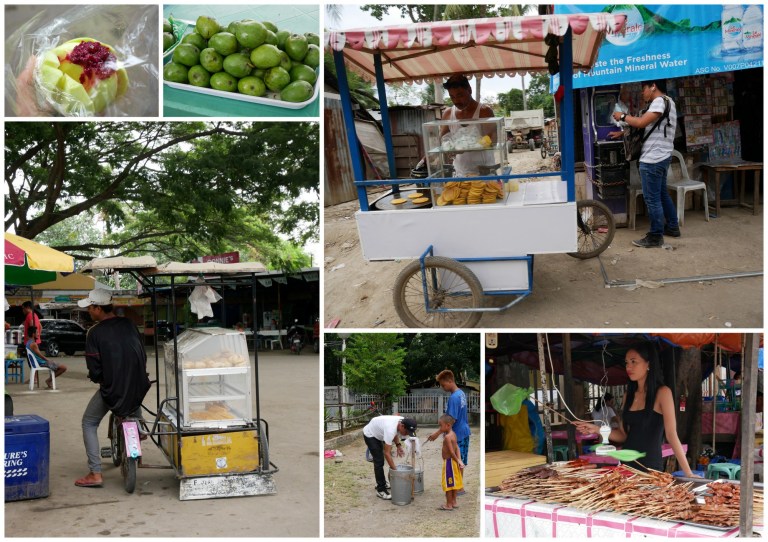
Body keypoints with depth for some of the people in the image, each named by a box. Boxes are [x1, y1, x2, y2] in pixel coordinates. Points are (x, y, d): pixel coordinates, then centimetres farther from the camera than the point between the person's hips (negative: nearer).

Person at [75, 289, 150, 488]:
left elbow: (95, 370, -11)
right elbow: (143, 355, 7)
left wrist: (96, 378, 11)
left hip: (112, 390, -5)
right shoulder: (128, 324, 1)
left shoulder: (95, 333, -13)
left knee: (89, 424, 15)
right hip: (139, 387, 5)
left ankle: (95, 473, 10)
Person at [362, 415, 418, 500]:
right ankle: (380, 490, -7)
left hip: (377, 434, 9)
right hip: (370, 435, -9)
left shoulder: (402, 421, -16)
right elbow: (387, 453, -38)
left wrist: (398, 445, -7)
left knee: (380, 459, 19)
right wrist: (395, 470, -35)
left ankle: (381, 482, 33)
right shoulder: (390, 429, -41)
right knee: (379, 461, -12)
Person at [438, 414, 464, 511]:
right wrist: (459, 460, 2)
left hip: (449, 462, -9)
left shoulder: (447, 437, -22)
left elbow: (452, 452, -23)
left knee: (448, 484, 1)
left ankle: (449, 505, 8)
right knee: (453, 483, 17)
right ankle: (453, 502, 28)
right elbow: (456, 447, 7)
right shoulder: (453, 434, 7)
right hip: (453, 462, 9)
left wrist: (457, 460, -12)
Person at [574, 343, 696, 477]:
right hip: (627, 464, 6)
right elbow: (623, 434, 12)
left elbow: (671, 435, -13)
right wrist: (597, 429, -3)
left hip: (651, 467, -6)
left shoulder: (662, 393, -9)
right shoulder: (629, 396, 9)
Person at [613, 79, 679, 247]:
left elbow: (641, 123, -25)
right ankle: (672, 227, 30)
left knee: (652, 198, -6)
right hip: (661, 156, 11)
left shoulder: (660, 101, -14)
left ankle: (656, 236, -1)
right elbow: (646, 124, 18)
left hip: (652, 159, -11)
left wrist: (623, 117, -10)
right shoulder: (667, 102, 19)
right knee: (662, 194, 20)